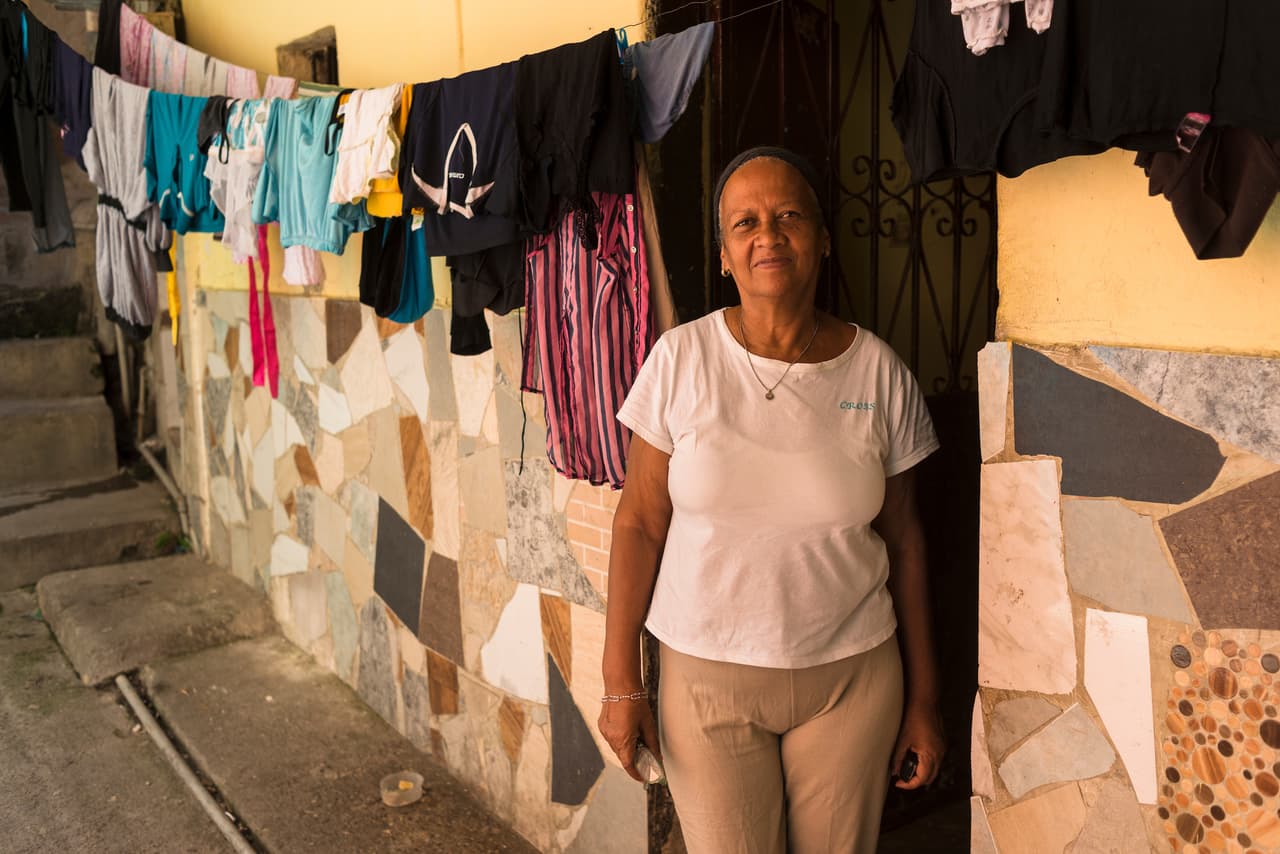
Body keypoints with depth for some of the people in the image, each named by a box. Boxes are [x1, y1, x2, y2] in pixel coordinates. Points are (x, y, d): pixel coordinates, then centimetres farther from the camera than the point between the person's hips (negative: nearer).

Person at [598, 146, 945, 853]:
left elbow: (902, 539, 3)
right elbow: (640, 522, -4)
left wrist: (923, 697, 6)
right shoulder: (681, 359, -8)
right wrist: (620, 684, -4)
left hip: (851, 675, 1)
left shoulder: (879, 370, -4)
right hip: (706, 676, -1)